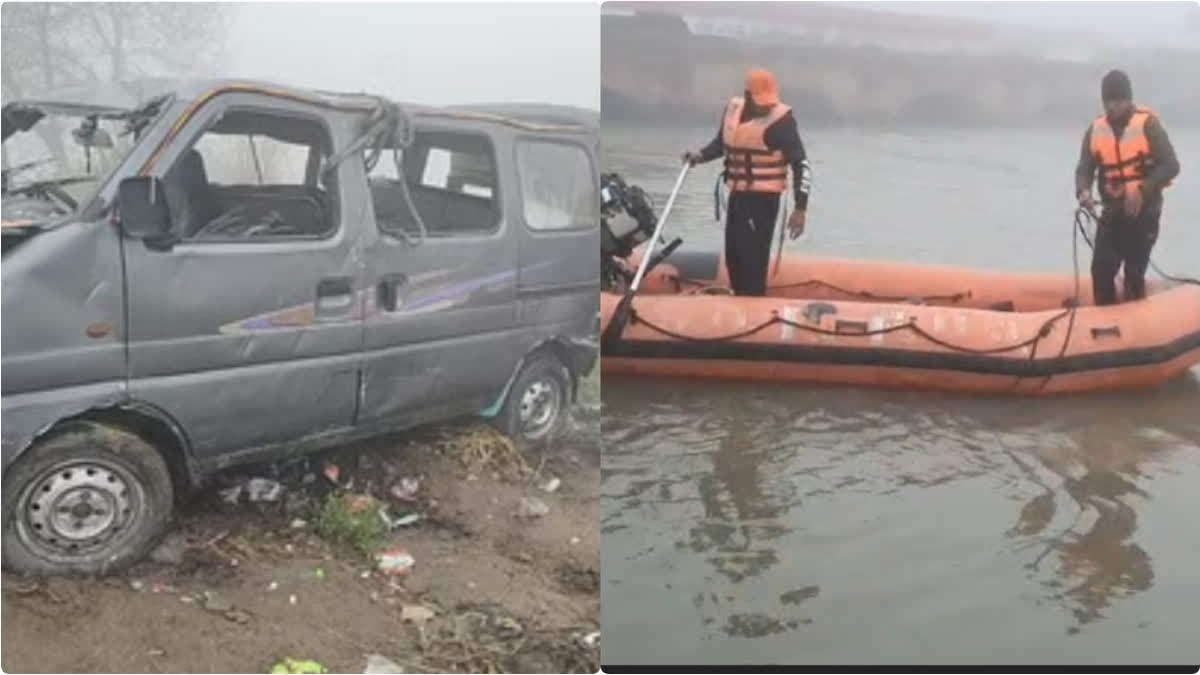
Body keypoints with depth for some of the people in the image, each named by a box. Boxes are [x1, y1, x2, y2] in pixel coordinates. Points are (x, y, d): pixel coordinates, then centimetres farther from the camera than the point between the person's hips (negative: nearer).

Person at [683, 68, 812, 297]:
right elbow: (721, 143, 23)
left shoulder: (781, 119, -12)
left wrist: (800, 207, -19)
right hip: (737, 195, 7)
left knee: (753, 258, -13)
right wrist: (701, 155, 2)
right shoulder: (733, 109, 6)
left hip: (763, 198, -7)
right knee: (733, 256, 13)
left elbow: (801, 164, -13)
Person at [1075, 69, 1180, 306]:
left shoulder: (1148, 124, -10)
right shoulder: (1095, 129, 2)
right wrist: (1083, 191, -19)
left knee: (1134, 273, -1)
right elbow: (1084, 168, 3)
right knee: (1101, 270, 0)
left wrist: (1143, 191, -25)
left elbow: (1170, 166, -12)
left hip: (1144, 213, -4)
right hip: (1112, 213, 4)